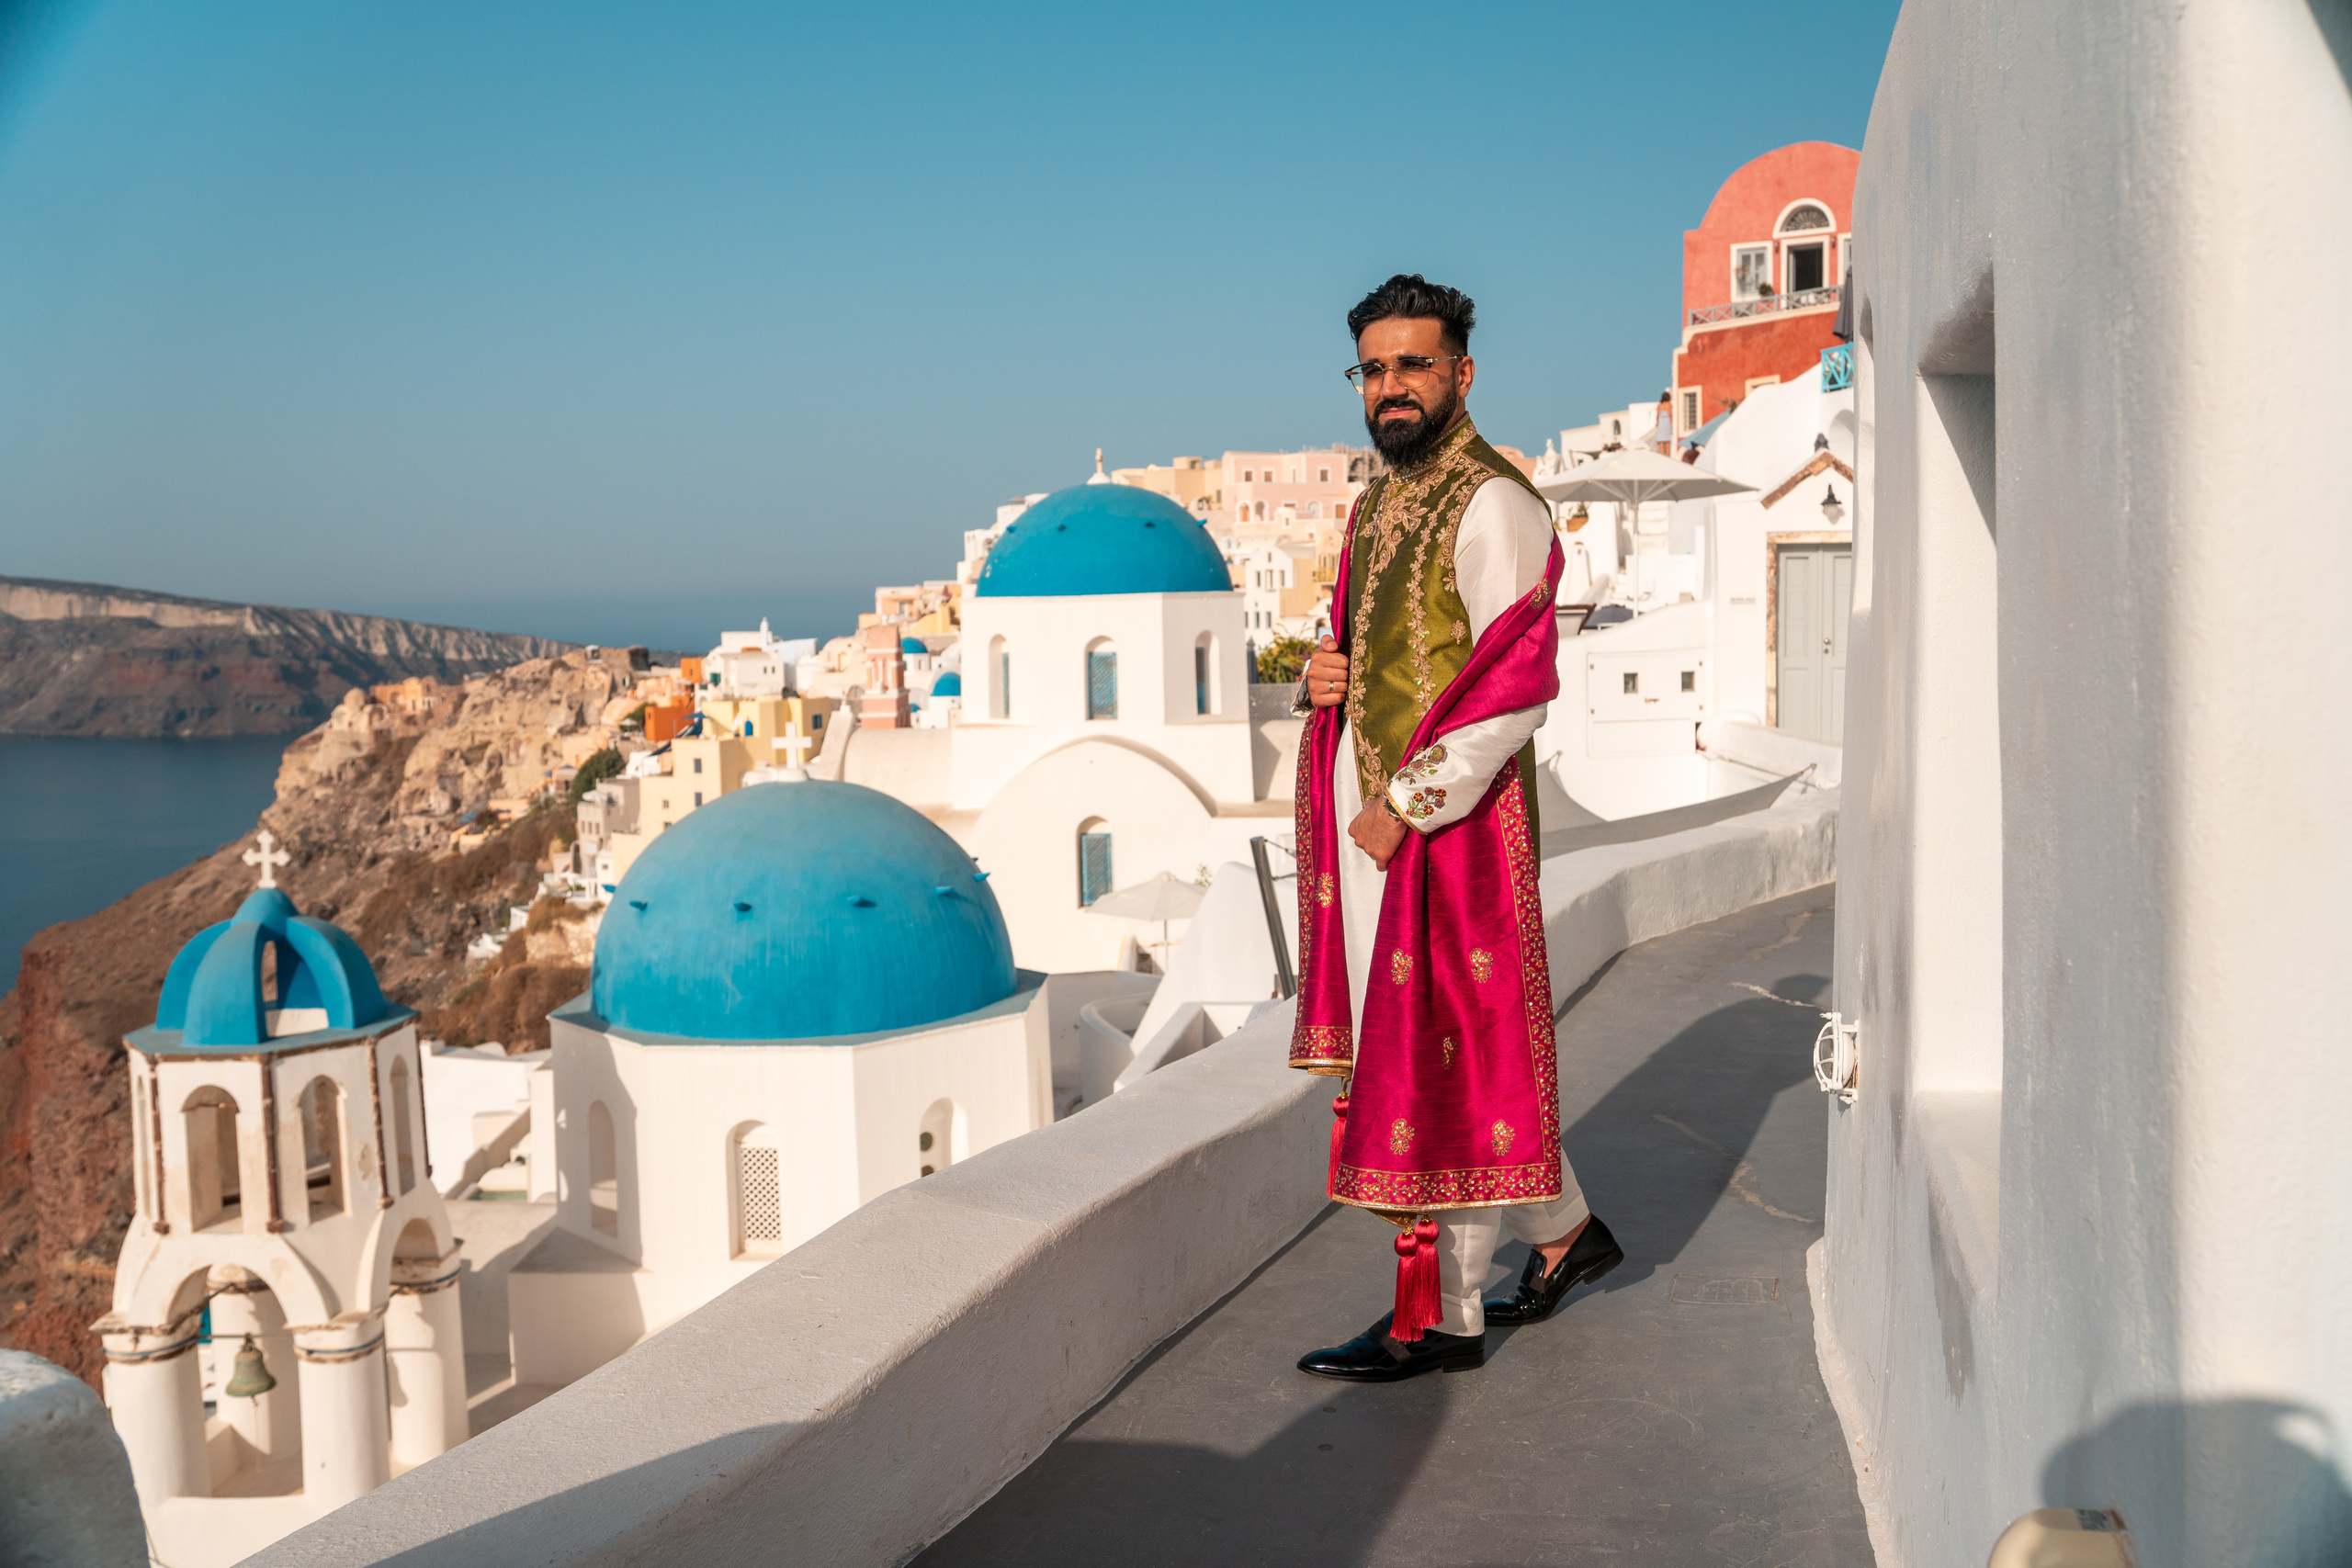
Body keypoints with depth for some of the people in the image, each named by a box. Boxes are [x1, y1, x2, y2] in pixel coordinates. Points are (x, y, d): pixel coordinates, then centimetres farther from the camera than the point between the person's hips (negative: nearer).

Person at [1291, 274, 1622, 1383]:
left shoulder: (1492, 506, -12)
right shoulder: (1376, 509, 16)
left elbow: (1514, 689, -19)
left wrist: (1406, 806, -19)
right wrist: (1323, 679, 3)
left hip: (1449, 820, -9)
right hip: (1371, 814, 9)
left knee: (1438, 1054, -4)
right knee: (1456, 1052, 16)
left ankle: (1437, 1316, 6)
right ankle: (1563, 1230, 33)